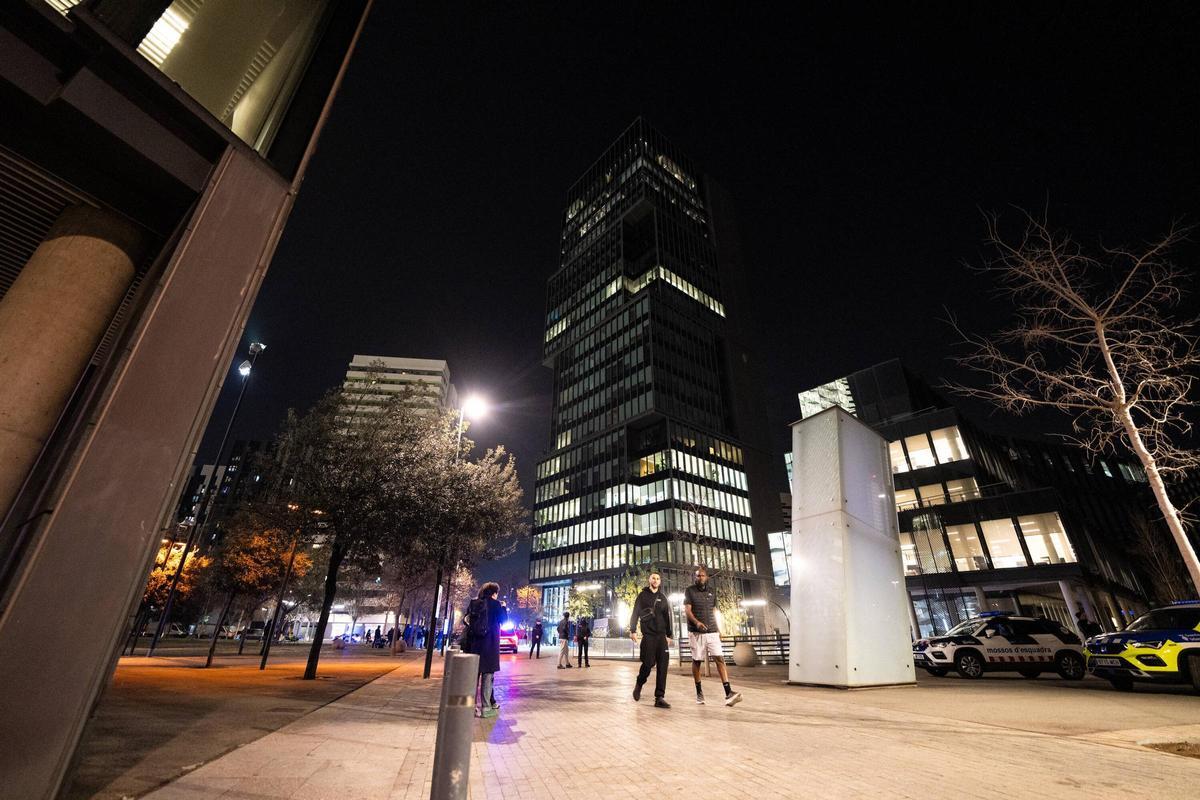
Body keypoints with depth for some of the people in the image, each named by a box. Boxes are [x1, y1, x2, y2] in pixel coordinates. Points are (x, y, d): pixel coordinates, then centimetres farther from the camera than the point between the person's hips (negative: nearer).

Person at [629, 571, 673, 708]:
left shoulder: (663, 598, 15)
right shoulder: (642, 595, 5)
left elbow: (667, 618, 17)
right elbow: (635, 613, 0)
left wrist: (669, 635, 12)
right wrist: (633, 630, -9)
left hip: (661, 635, 3)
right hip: (648, 635, -3)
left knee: (663, 665, -6)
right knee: (648, 663, -8)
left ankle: (660, 697, -2)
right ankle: (639, 684, 21)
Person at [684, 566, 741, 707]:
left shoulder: (712, 591, 11)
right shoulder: (689, 591, -2)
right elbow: (687, 611, -10)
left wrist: (718, 629, 15)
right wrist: (697, 622, -27)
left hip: (712, 632, 3)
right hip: (696, 632, -3)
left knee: (720, 659, -9)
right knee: (696, 661, 5)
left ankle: (728, 693, -14)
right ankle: (699, 691, 20)